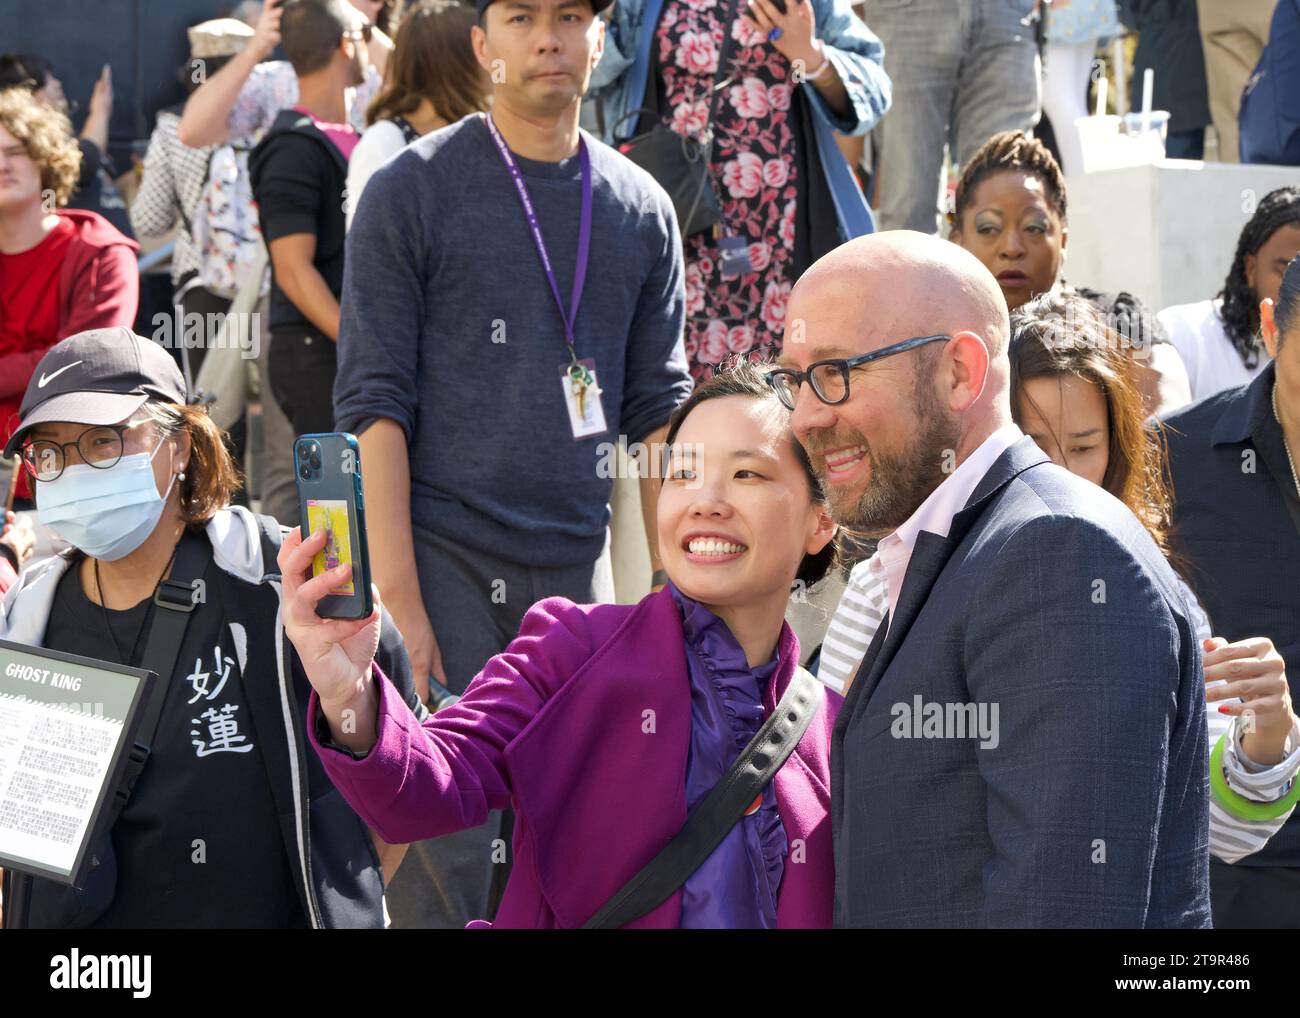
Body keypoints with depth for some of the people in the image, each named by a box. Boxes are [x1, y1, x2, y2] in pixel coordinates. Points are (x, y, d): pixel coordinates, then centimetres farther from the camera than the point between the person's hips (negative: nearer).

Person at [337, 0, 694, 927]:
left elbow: (658, 410, 13)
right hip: (446, 561, -4)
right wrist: (398, 596, -13)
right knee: (442, 846, -5)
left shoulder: (641, 208, 10)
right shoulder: (413, 190, -2)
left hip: (579, 568, 4)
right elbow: (374, 400, -6)